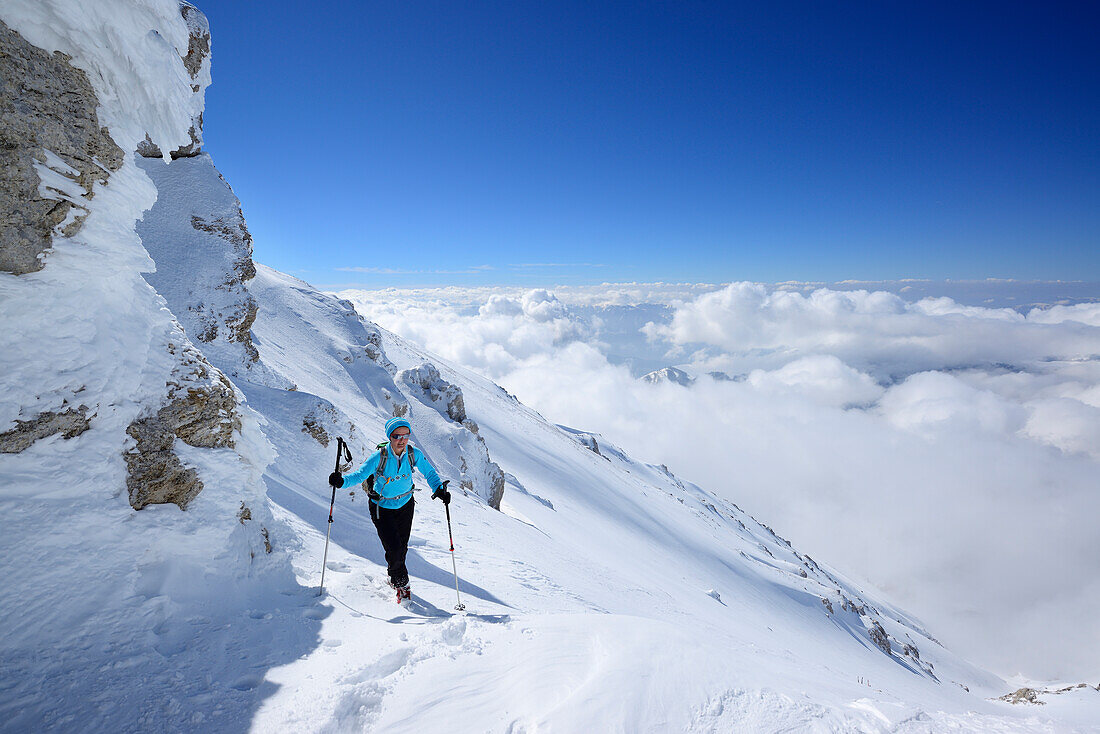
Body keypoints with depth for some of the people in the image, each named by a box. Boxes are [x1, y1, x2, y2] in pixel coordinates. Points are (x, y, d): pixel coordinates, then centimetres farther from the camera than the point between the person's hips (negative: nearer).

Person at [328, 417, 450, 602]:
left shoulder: (414, 454, -16)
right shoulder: (379, 457, -24)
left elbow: (429, 472, -3)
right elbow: (360, 474, -23)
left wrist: (439, 488, -18)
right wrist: (342, 481, -42)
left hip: (405, 505, 3)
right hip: (382, 507, -3)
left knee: (402, 547, 12)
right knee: (394, 549, -10)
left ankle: (394, 578, 43)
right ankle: (402, 583, 19)